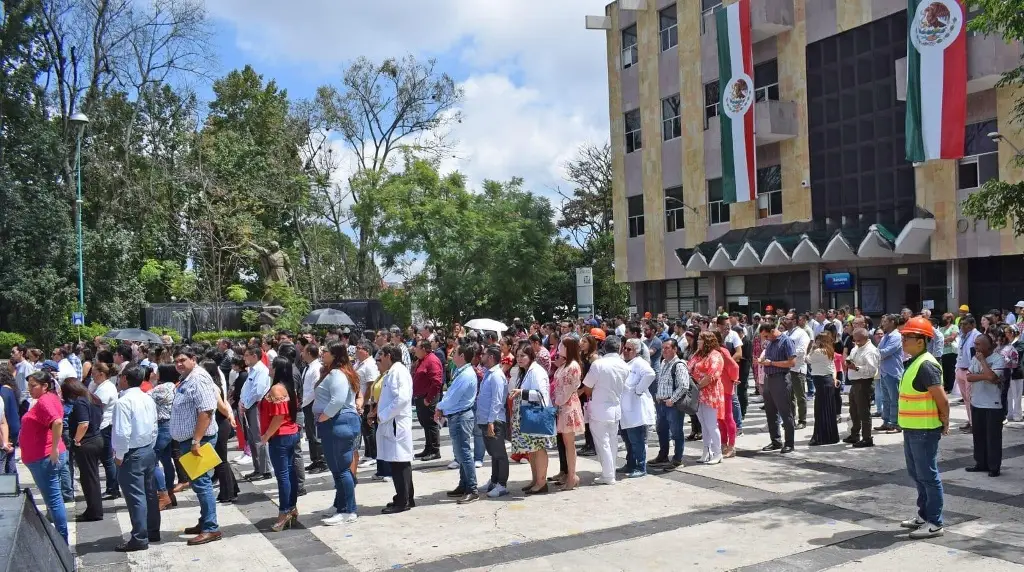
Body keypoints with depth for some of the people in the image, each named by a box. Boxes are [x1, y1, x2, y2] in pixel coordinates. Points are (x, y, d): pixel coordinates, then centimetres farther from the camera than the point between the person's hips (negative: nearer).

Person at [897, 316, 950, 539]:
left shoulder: (926, 365, -21)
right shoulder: (913, 362, 11)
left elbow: (942, 399, -22)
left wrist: (944, 424, -9)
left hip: (925, 430, -10)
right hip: (911, 428, 10)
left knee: (928, 476, -1)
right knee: (917, 473, 19)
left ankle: (935, 523, 9)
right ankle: (924, 515, 31)